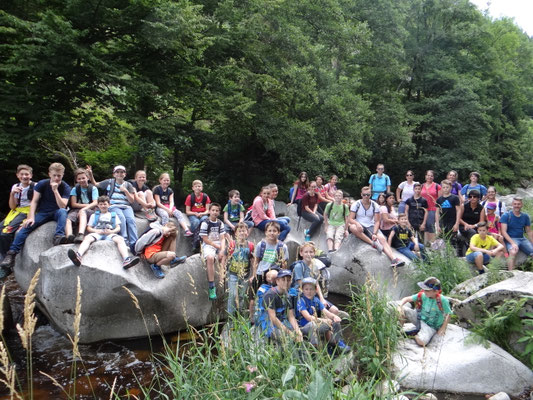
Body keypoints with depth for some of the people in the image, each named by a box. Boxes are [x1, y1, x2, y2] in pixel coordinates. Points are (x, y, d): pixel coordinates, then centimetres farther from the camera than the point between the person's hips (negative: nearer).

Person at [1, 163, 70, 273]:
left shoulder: (65, 187, -9)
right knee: (26, 226, -22)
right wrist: (31, 217, -18)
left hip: (56, 213, -2)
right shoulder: (42, 184, -5)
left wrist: (55, 190, -28)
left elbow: (62, 206, -20)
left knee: (62, 211, -36)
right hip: (42, 213, 2)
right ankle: (12, 253, -23)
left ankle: (58, 237, -48)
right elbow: (34, 201, -6)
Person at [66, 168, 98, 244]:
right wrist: (87, 205, -3)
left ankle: (81, 234, -60)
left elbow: (95, 203, -3)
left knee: (82, 212, -39)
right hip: (76, 210, 3)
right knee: (67, 218, -31)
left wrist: (83, 208, -19)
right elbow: (73, 204, 6)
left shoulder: (93, 188, 10)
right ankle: (69, 236, -57)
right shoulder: (75, 189, 16)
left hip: (89, 211, -3)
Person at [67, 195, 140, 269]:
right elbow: (89, 228, 20)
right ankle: (78, 256, -63)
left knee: (120, 239, -34)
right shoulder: (94, 215, 30)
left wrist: (112, 231, -6)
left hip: (110, 234, -1)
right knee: (87, 238, -34)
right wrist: (96, 231, -3)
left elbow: (118, 228, 18)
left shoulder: (114, 215, 28)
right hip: (97, 234, 1)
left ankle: (126, 259, -58)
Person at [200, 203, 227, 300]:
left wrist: (222, 250, -13)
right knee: (210, 257, -33)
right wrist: (217, 247, -10)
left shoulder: (220, 223, 10)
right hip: (208, 245, -5)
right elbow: (205, 239, -7)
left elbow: (222, 238, 4)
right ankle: (212, 287, -30)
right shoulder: (205, 223, -4)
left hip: (219, 245, 5)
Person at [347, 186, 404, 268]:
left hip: (371, 227, 2)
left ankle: (393, 259, -38)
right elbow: (350, 219, -8)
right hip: (360, 226, -1)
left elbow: (377, 221, 0)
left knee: (382, 239, -25)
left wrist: (374, 233, -17)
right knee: (352, 227, -37)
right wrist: (357, 223, -31)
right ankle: (373, 243, -29)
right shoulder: (356, 204, -3)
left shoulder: (374, 205, 2)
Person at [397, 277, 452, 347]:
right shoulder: (422, 295, -11)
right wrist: (400, 307, -25)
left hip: (430, 326, -3)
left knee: (421, 342, -33)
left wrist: (443, 328, -8)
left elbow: (448, 314, -8)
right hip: (419, 318, 4)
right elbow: (406, 299, -7)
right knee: (402, 310, -22)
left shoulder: (442, 300, -21)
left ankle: (414, 334, 2)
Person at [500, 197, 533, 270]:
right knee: (513, 252, -34)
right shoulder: (506, 216, -3)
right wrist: (512, 243, -21)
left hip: (522, 239, 5)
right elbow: (503, 232, -9)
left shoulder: (525, 216, 11)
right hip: (510, 239, -5)